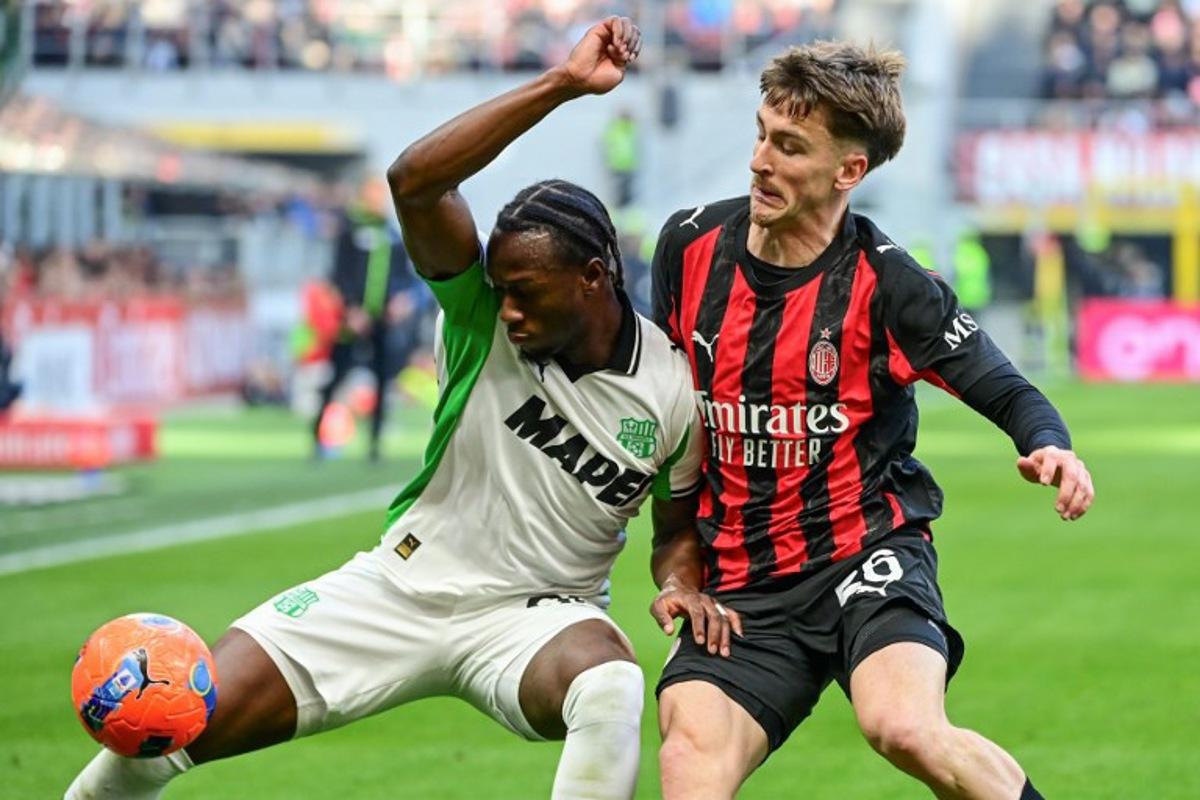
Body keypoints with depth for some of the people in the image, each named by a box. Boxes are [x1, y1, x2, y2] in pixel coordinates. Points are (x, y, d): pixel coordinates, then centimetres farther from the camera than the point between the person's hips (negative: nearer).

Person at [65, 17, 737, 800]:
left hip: (536, 615, -1)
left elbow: (679, 529, 8)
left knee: (610, 691, -40)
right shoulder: (483, 317, -11)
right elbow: (415, 181, -27)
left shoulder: (671, 393, -9)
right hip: (404, 583, 1)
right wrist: (558, 86, -32)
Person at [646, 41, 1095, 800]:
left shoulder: (887, 284, -10)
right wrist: (678, 561, 15)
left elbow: (1008, 393, -8)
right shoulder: (690, 245, 2)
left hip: (868, 552, -3)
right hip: (740, 580, 4)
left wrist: (1052, 451, -31)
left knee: (907, 728, -30)